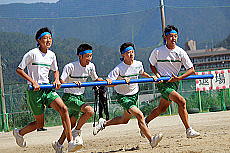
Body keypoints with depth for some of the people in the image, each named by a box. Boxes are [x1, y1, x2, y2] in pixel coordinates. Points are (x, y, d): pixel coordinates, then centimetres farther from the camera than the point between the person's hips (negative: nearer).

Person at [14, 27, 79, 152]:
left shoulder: (51, 55, 9)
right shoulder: (32, 54, -10)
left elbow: (55, 70, 25)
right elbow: (19, 70, -10)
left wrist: (56, 80, 3)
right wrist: (33, 81, -19)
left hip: (48, 89, 5)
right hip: (35, 91, -5)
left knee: (63, 109, -19)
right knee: (40, 123, 1)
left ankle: (70, 142, -21)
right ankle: (19, 133, 31)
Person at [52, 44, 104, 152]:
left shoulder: (91, 66, 1)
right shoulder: (70, 67, -18)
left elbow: (96, 79, 16)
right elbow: (61, 82, -23)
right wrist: (72, 83, -40)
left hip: (80, 97, 7)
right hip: (69, 97, -7)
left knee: (72, 123, 9)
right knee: (89, 111, -25)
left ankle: (59, 144, 24)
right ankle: (76, 132, -6)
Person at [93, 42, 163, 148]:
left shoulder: (138, 64, -3)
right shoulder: (119, 68, -19)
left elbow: (142, 73, 20)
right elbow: (109, 82, -24)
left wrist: (151, 77, 6)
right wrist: (123, 80, -38)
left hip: (134, 95, 7)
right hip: (123, 96, -7)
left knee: (124, 120, 18)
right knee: (139, 115, -23)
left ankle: (103, 123, 40)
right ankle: (151, 140, -27)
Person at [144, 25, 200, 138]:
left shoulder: (180, 52, -5)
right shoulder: (157, 52, -8)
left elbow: (191, 70, -7)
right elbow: (152, 65, 11)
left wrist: (178, 78, -19)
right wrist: (157, 74, -9)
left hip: (174, 82, 4)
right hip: (162, 82, -4)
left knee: (162, 108, 14)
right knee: (181, 101, -22)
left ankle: (145, 122, 40)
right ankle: (188, 130, -19)